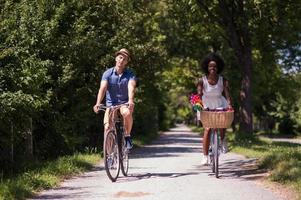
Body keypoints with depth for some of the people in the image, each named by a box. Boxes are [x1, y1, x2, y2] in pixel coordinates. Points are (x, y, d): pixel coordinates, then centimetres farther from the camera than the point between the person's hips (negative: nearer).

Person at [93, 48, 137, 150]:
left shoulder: (130, 74, -7)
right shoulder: (108, 73, -6)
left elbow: (131, 87, -25)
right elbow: (102, 88, -20)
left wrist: (131, 101, -45)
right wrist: (98, 104, -36)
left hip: (125, 103, -1)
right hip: (111, 104, 1)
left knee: (127, 113, -35)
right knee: (107, 127, -16)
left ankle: (127, 136, -11)